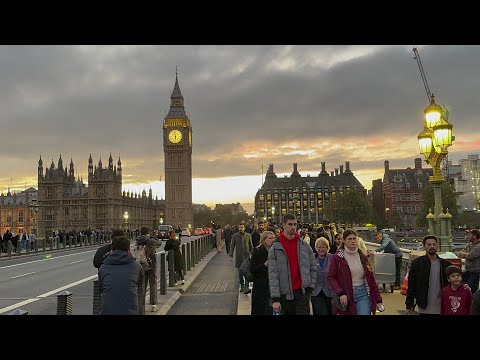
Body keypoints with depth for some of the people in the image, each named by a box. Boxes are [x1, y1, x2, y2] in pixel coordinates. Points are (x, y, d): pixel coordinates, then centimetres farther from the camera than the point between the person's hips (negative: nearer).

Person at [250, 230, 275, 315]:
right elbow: (252, 270, -10)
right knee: (259, 309, 1)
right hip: (260, 286, -4)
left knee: (270, 310, 2)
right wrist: (265, 265, -20)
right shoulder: (257, 251, -5)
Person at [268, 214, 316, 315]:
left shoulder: (305, 246, 4)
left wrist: (311, 286, 1)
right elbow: (272, 275, -7)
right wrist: (275, 298, -12)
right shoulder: (275, 249, -3)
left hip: (302, 292, 0)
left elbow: (313, 268, 11)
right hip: (285, 294, 0)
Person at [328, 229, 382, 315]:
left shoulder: (362, 257, 6)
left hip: (363, 293, 2)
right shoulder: (337, 257, -5)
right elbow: (331, 277, -8)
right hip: (346, 295, -2)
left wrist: (378, 299, 9)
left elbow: (370, 278, 9)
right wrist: (340, 293, -21)